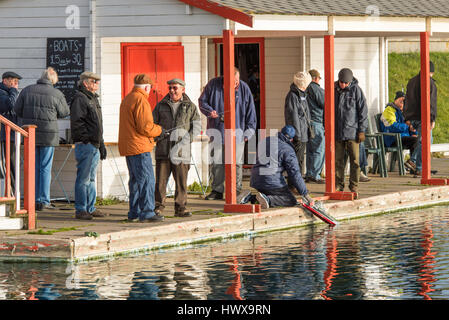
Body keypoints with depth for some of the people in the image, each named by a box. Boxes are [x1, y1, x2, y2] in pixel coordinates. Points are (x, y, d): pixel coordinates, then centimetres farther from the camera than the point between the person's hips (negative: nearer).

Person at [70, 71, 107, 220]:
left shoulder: (93, 99, 21)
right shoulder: (79, 99, -10)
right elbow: (76, 122, -19)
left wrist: (101, 144, 25)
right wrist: (87, 138, -20)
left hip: (94, 146, 10)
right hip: (84, 145, -10)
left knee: (91, 178, 13)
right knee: (83, 179, -8)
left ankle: (90, 208, 18)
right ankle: (80, 210, -7)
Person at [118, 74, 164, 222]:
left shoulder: (127, 99, 18)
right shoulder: (141, 100, -14)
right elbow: (145, 127, -20)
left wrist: (154, 128, 17)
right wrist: (159, 130, -1)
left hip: (128, 147, 10)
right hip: (139, 147, -10)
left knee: (135, 180, 15)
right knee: (146, 180, -8)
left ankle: (134, 212, 17)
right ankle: (147, 213, -11)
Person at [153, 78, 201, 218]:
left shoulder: (190, 107, 8)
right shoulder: (161, 106, 13)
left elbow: (196, 127, 2)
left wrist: (185, 141, -10)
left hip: (181, 151, -1)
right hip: (163, 149, 1)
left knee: (181, 181, 1)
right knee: (161, 180, -2)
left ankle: (180, 208, 8)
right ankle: (158, 207, 4)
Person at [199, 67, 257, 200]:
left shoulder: (244, 88, -1)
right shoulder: (213, 85, -1)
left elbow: (250, 112, 4)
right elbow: (202, 101, 11)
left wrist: (248, 132, 1)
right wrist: (209, 111, -10)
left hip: (236, 132, -1)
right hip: (217, 131, 1)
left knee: (236, 162, -2)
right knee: (216, 162, 4)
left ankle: (236, 190, 6)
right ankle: (217, 190, 12)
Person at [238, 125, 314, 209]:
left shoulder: (265, 141, 18)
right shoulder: (288, 149, -3)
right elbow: (295, 173, -6)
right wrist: (306, 194, -2)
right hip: (273, 181, -7)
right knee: (291, 202, 0)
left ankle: (249, 197, 1)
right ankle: (267, 199, -23)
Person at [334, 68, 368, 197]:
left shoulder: (356, 90, -3)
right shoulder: (333, 90, 7)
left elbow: (363, 111, -2)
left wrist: (362, 130, -5)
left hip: (352, 131, -3)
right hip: (337, 132, 3)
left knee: (354, 160, -2)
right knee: (338, 160, 4)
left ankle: (354, 186, 4)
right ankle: (338, 185, 10)